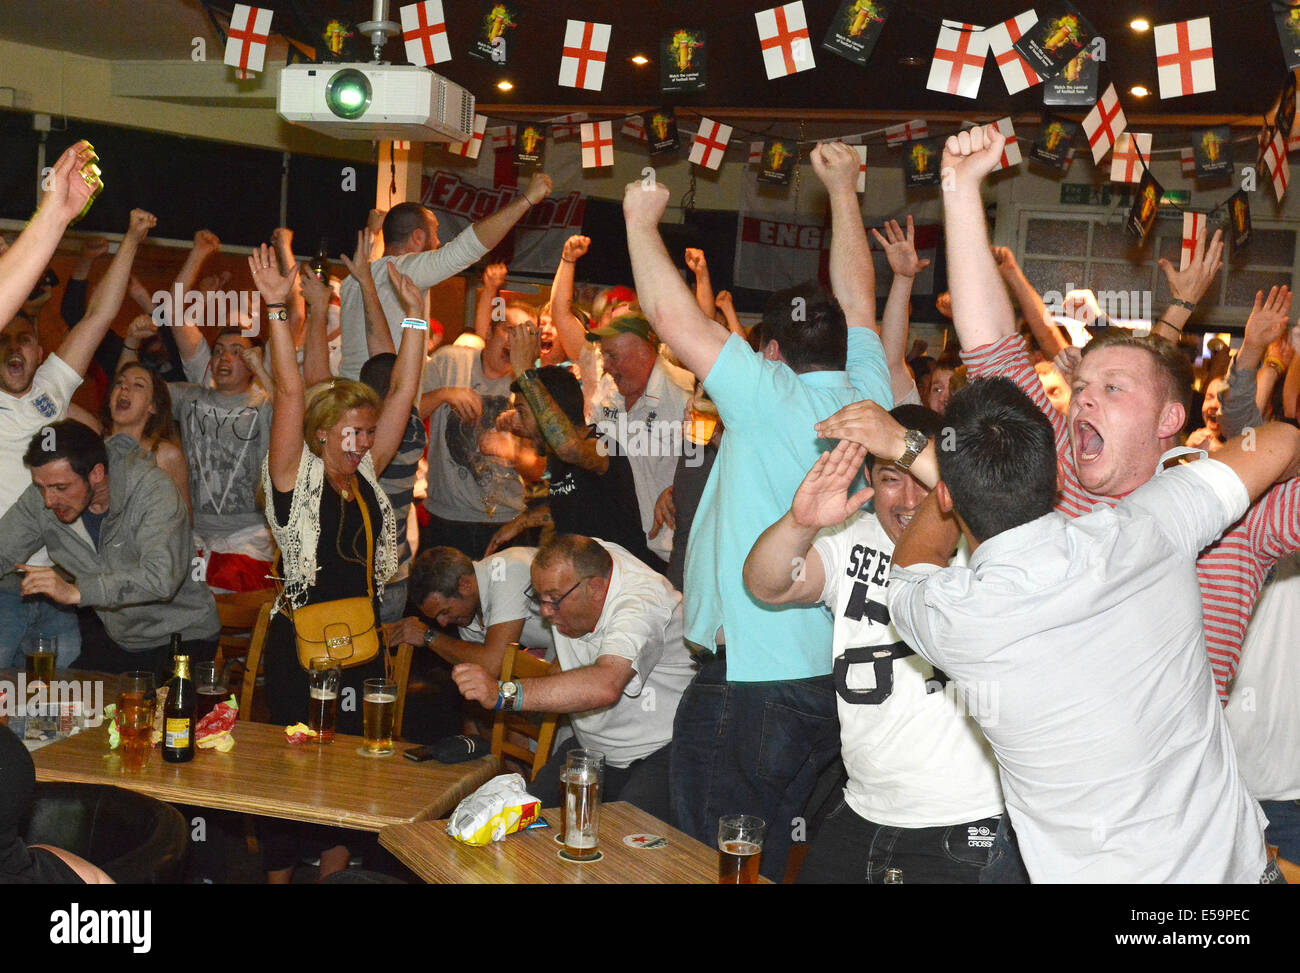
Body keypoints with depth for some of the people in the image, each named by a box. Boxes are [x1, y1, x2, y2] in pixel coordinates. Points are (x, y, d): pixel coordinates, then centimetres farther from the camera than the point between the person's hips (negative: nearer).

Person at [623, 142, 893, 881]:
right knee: (800, 859, 18)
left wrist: (643, 219, 3)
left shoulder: (770, 398, -14)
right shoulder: (868, 398, 3)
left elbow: (671, 315, -12)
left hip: (753, 678, -7)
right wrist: (843, 189, 27)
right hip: (839, 677, 7)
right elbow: (858, 299, 17)